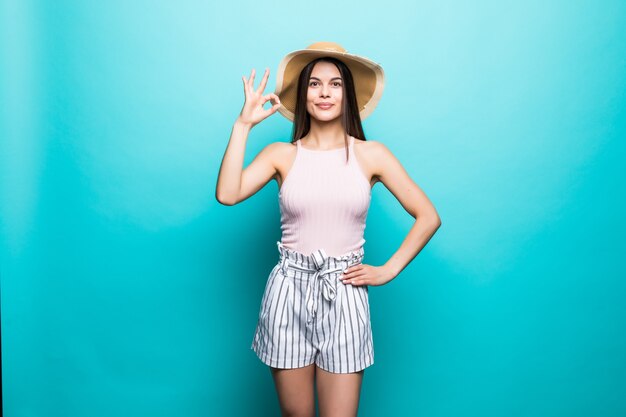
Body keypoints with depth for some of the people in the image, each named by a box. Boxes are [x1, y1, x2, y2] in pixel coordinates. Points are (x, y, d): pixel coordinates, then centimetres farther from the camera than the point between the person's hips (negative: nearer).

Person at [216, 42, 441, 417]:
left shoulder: (371, 154, 1)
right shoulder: (281, 154, 2)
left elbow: (428, 217, 3)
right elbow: (227, 195, -15)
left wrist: (388, 271, -2)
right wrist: (243, 125, -11)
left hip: (344, 296, 0)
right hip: (289, 292, 1)